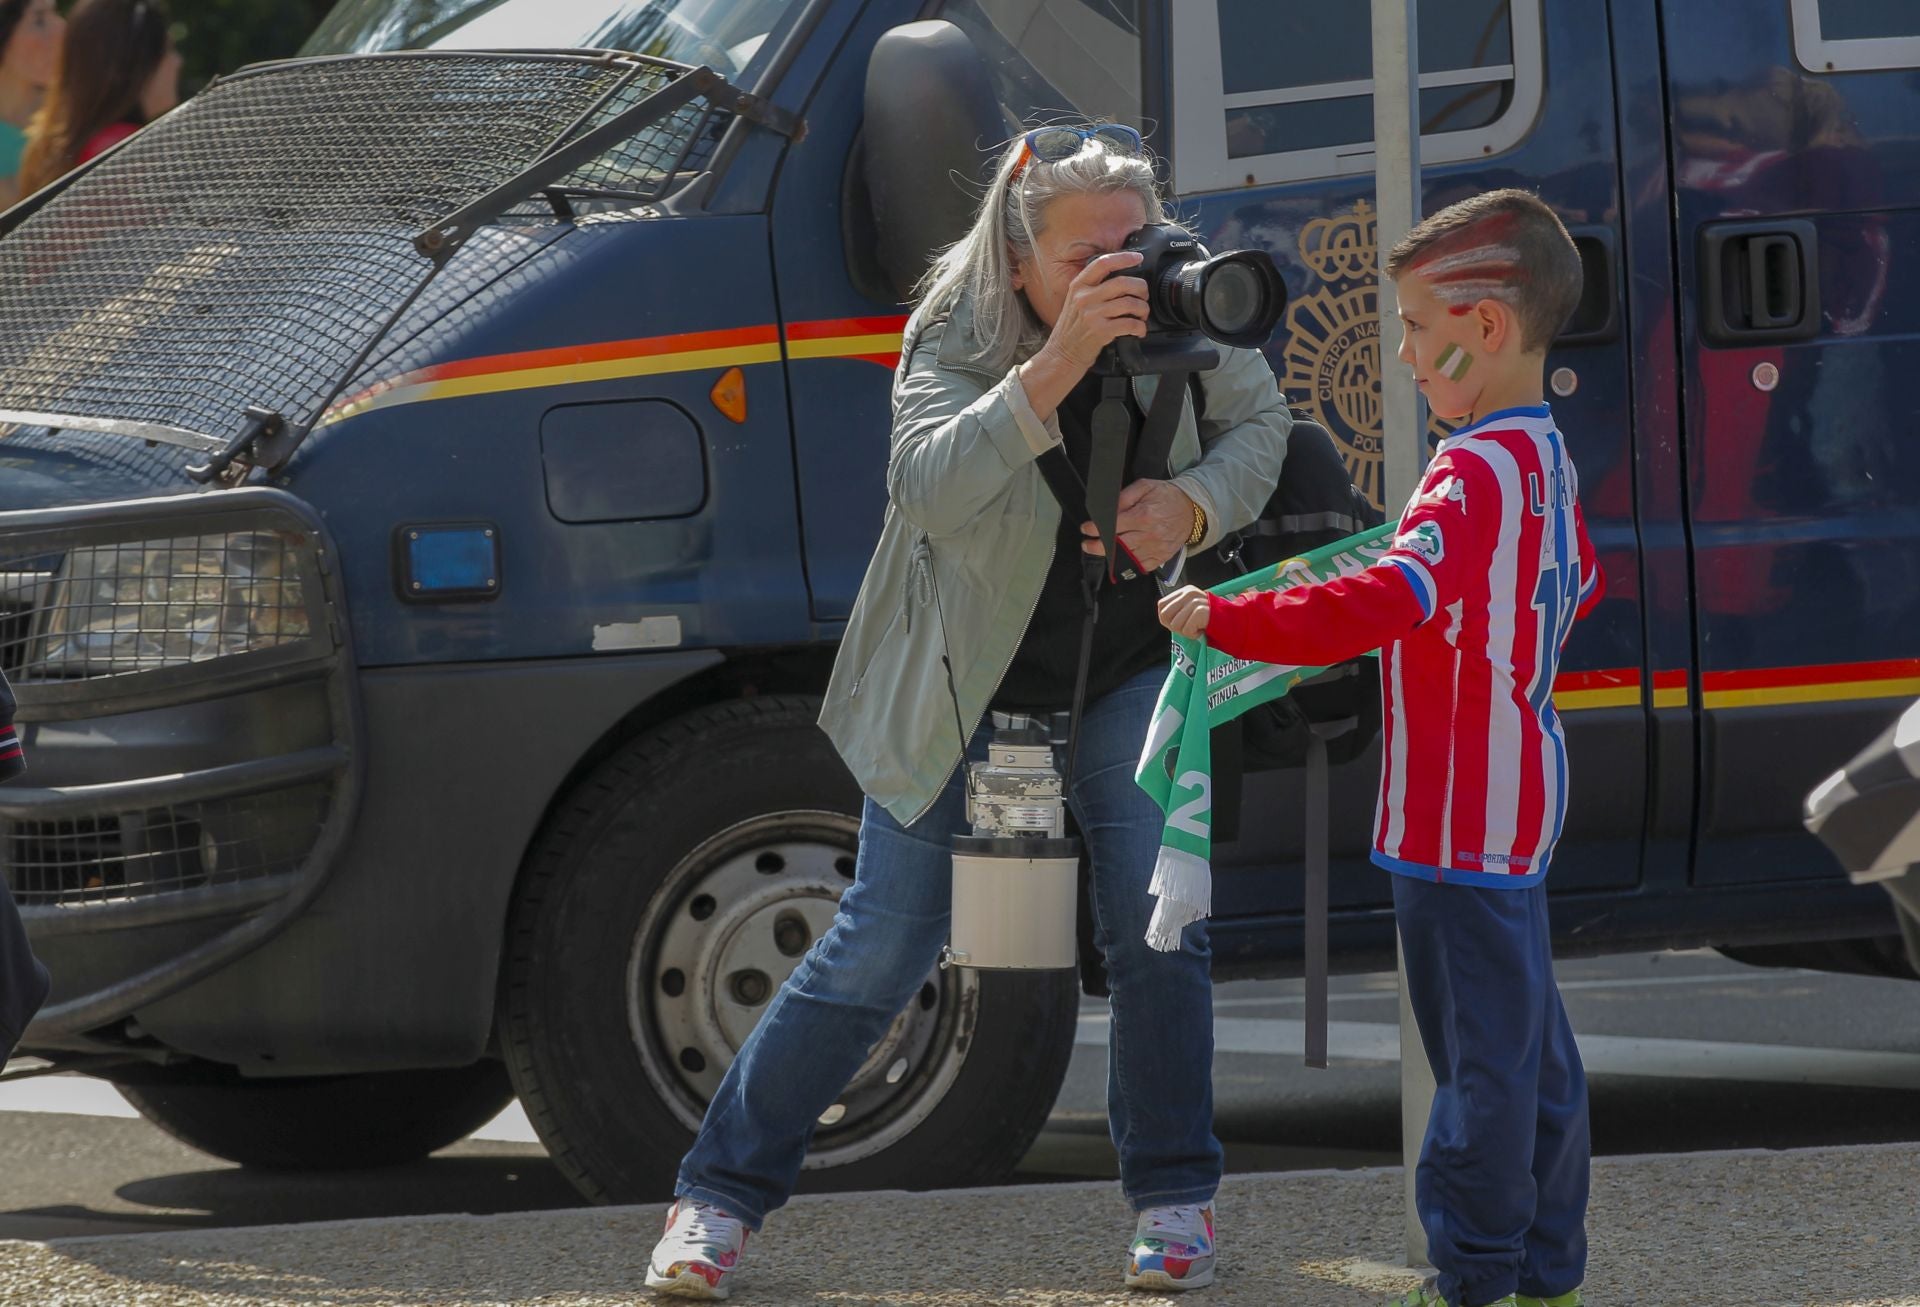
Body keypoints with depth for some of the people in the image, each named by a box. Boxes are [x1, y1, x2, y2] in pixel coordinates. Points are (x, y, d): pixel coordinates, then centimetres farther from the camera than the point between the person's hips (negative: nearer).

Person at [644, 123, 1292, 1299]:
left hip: (1126, 660, 3)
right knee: (885, 947, -3)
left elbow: (1260, 425, 3)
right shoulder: (957, 336, -24)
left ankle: (1175, 1201, 10)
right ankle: (720, 1198, 6)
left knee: (1155, 924, -7)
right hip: (961, 662, -3)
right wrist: (1056, 366, -52)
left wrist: (1192, 504, -20)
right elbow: (930, 488, -42)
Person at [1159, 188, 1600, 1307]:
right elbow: (1580, 585, 27)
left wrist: (1224, 620, -28)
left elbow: (1386, 603, -33)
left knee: (1482, 1051, -3)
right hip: (1518, 804, 10)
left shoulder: (1476, 475, -21)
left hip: (1460, 825, -10)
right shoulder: (1546, 462, 10)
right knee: (1531, 1042, 15)